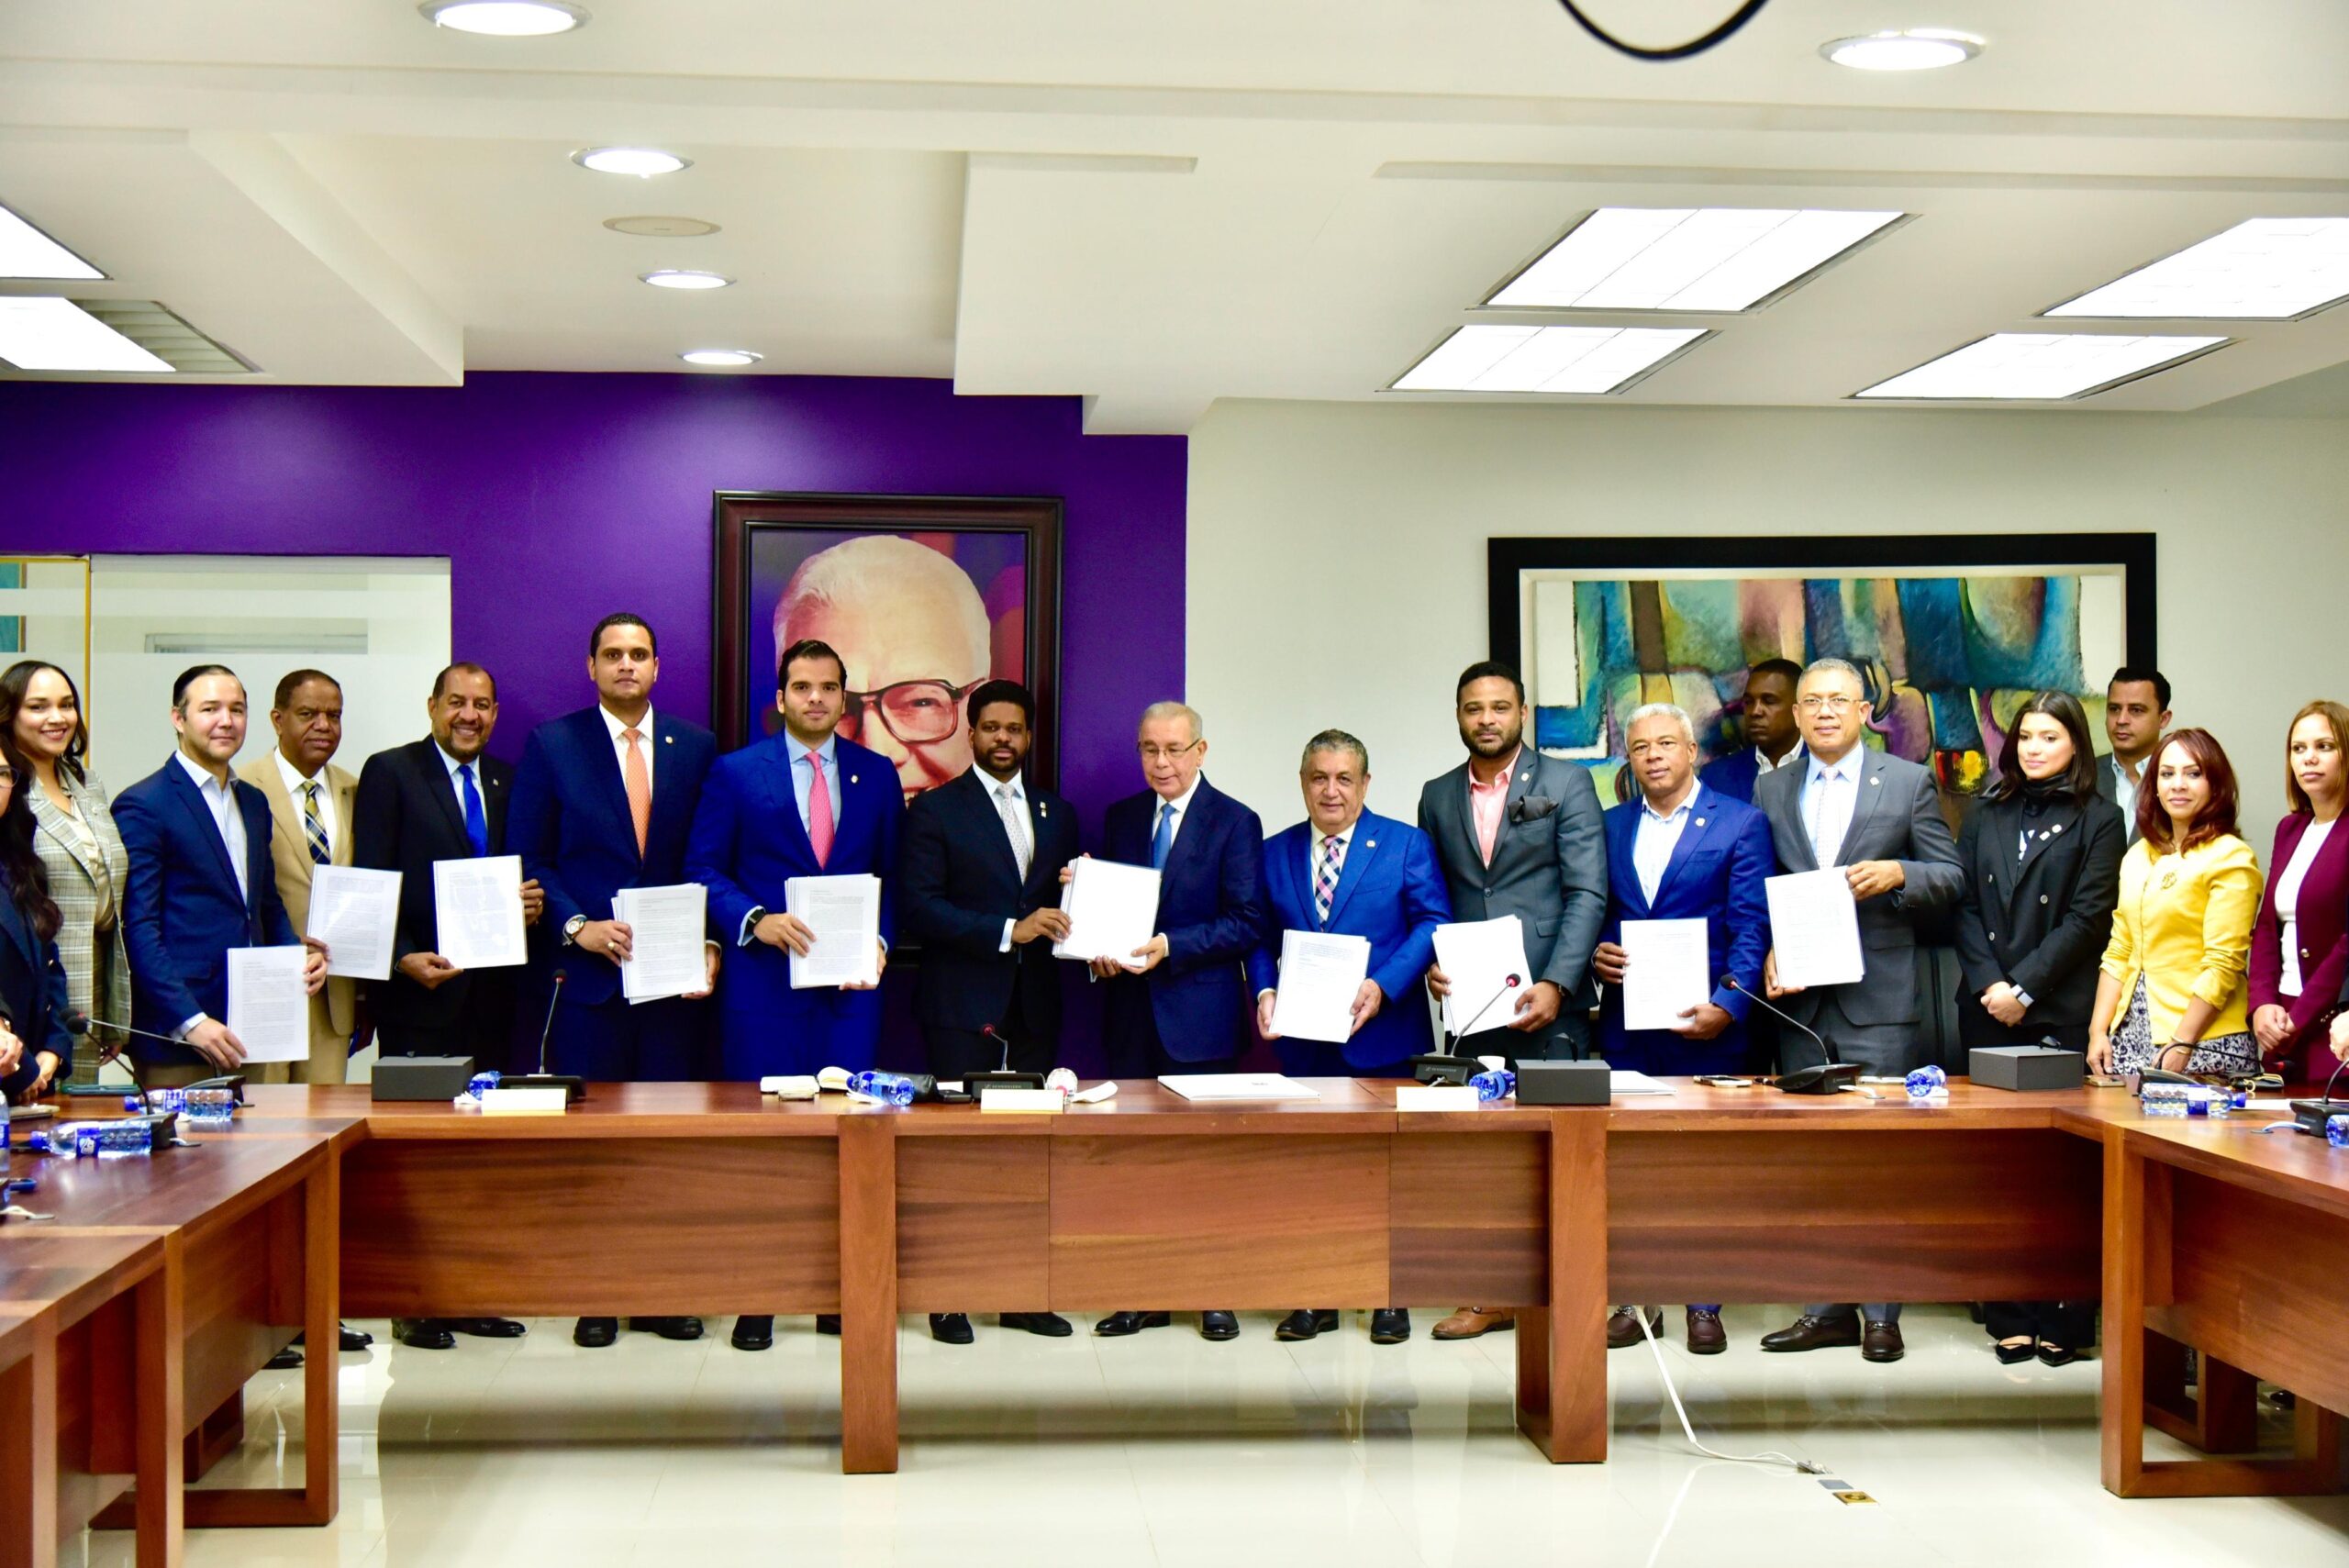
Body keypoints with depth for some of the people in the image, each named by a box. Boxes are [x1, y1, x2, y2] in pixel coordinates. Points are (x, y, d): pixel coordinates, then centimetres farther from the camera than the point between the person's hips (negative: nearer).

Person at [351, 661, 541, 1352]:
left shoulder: (504, 782, 16)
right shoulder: (390, 773, 0)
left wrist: (529, 904, -3)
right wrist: (403, 958, -18)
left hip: (491, 991, 5)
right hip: (421, 988, -5)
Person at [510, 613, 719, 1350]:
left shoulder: (696, 748, 9)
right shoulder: (551, 744, 4)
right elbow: (528, 860, 2)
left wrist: (708, 943, -3)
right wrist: (579, 928, -11)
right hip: (586, 970, -1)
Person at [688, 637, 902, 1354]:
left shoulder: (877, 776, 11)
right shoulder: (736, 772, 4)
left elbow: (892, 877, 14)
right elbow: (704, 870, 2)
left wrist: (879, 941, -3)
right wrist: (755, 920, -13)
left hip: (851, 981, 2)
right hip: (764, 979, -2)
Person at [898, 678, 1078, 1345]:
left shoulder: (1057, 814, 16)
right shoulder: (935, 809, 1)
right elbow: (918, 906, -9)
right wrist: (1007, 931, -16)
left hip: (1035, 1006, 4)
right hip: (963, 1006, -4)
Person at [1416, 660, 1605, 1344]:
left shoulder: (1566, 783, 2)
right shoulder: (1438, 797, 14)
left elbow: (1588, 893, -4)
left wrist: (1556, 984, -13)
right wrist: (1431, 962, -2)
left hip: (1548, 1000, -3)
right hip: (1471, 1000, 4)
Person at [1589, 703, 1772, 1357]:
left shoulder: (1741, 824, 1)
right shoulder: (1611, 827, 14)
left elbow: (1751, 927, -5)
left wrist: (1727, 1004, -16)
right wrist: (1596, 954, -4)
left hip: (1705, 1023, -3)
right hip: (1626, 1024, 4)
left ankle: (1705, 1305, 9)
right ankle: (1635, 1299, 13)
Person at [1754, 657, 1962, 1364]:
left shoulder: (1909, 782, 5)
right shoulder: (1771, 792, 13)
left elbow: (1951, 877, 3)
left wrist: (1896, 873, -15)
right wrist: (1767, 954, -4)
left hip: (1877, 998, -3)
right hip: (1800, 996, 3)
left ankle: (1881, 1310, 2)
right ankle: (1828, 1306, 14)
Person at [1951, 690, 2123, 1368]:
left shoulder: (2097, 820, 3)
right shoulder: (1986, 815, 14)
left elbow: (2088, 917, -5)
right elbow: (1965, 905, 8)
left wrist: (2023, 987, -11)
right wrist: (1988, 983, -6)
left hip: (2061, 1013, -4)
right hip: (1987, 1010, 4)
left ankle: (2065, 1318, -1)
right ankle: (2009, 1313, 8)